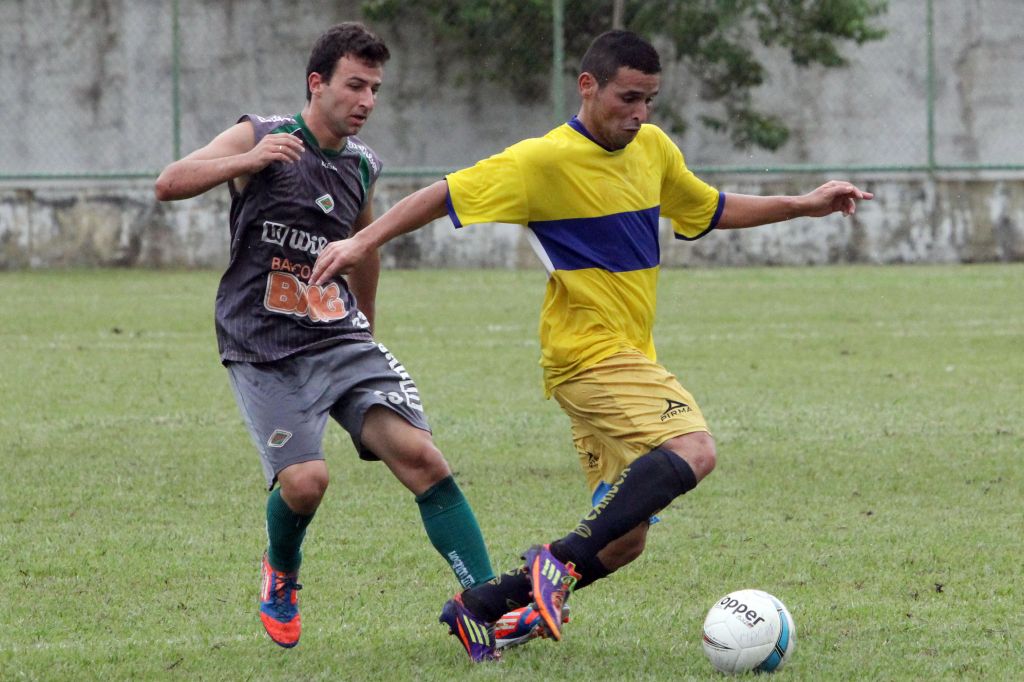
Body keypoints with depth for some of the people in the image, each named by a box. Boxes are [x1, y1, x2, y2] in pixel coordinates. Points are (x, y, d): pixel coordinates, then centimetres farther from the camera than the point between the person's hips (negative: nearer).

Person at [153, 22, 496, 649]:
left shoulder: (362, 165, 10)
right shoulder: (260, 138, -4)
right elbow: (170, 184, -14)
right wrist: (246, 161, -29)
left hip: (340, 338, 4)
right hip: (262, 350, -4)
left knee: (419, 454, -15)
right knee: (304, 480, -20)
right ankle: (280, 575, 14)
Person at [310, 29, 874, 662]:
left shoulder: (653, 147, 11)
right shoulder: (545, 160, -11)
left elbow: (712, 209, 26)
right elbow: (448, 195, -7)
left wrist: (804, 205, 20)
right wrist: (364, 242, -11)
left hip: (628, 359, 9)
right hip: (590, 353, -9)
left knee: (623, 540, 7)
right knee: (692, 449, -31)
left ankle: (480, 606, 16)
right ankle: (561, 563, -31)